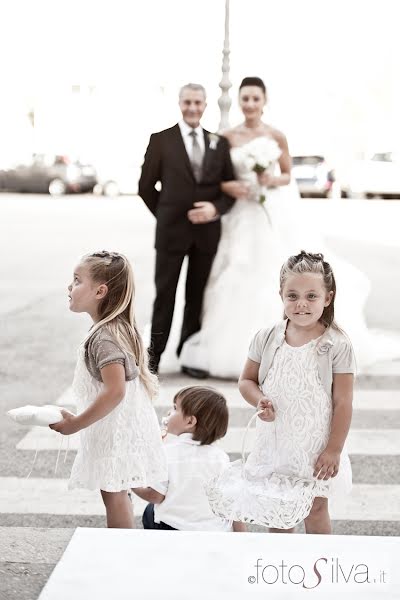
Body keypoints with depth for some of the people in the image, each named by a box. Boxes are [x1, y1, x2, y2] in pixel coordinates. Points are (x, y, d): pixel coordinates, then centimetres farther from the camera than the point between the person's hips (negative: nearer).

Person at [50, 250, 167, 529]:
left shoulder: (105, 336, -23)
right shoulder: (118, 328, 7)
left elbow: (114, 391, -30)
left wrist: (76, 423, -23)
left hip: (115, 431, -10)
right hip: (125, 427, 10)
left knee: (114, 496, 0)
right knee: (117, 495, 19)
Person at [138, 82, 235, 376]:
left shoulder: (220, 143, 6)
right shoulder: (161, 140, -2)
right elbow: (146, 187, 3)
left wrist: (216, 208, -11)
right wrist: (167, 216, 5)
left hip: (208, 230, 3)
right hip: (171, 230, -2)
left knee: (198, 295, 10)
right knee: (165, 294, 3)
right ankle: (154, 355, 10)